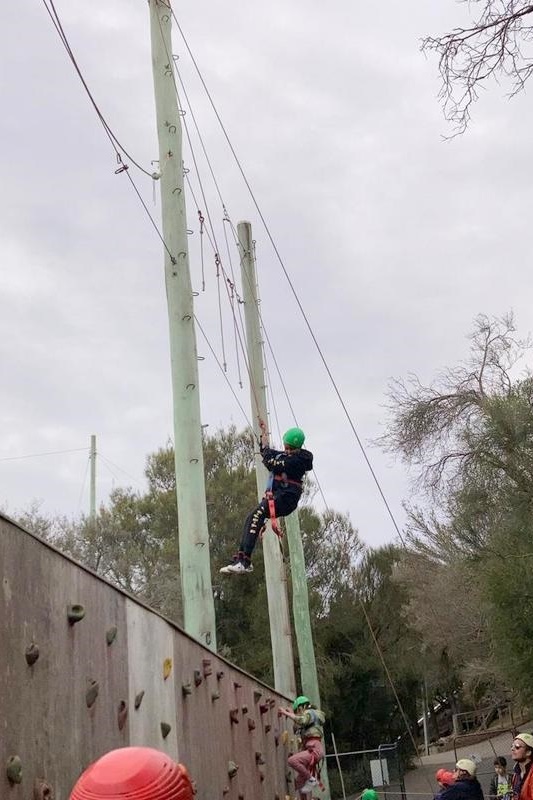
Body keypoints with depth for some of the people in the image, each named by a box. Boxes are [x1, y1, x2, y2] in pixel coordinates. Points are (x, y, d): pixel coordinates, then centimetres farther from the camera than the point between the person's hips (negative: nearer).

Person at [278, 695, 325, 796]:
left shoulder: (309, 713, -1)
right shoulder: (310, 716, 27)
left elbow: (301, 720, -23)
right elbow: (297, 729, 37)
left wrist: (286, 713, -17)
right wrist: (292, 714, 29)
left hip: (314, 750, -10)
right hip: (310, 750, 10)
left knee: (292, 760, -30)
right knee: (299, 783, 9)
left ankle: (311, 779, -16)